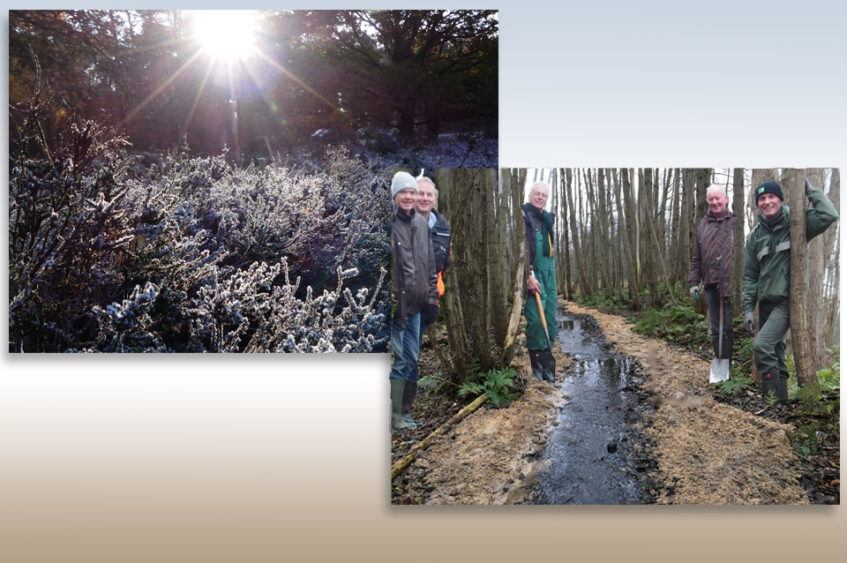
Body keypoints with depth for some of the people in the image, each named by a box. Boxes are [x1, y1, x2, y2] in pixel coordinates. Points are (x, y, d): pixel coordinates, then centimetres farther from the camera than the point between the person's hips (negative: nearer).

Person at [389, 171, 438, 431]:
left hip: (415, 304, 7)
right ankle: (393, 417, 6)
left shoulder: (422, 224, 13)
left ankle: (399, 416, 25)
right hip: (393, 303, -7)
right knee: (397, 360, -6)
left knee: (411, 361, 13)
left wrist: (431, 296, 14)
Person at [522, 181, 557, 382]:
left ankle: (544, 363, 13)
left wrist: (552, 271, 18)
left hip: (549, 273, 8)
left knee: (550, 320, 6)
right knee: (536, 319, -12)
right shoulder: (522, 215, -6)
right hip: (532, 273, -8)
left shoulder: (547, 218, 19)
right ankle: (536, 366, -5)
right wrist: (528, 275, -21)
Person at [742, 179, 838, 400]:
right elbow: (749, 275, 10)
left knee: (762, 344, -22)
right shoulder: (755, 236, 9)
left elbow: (829, 215, -20)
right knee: (775, 353, 11)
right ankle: (780, 398, 21)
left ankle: (774, 394, -12)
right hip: (766, 302, 5)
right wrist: (747, 308, 3)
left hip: (788, 300, -5)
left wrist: (810, 190, -9)